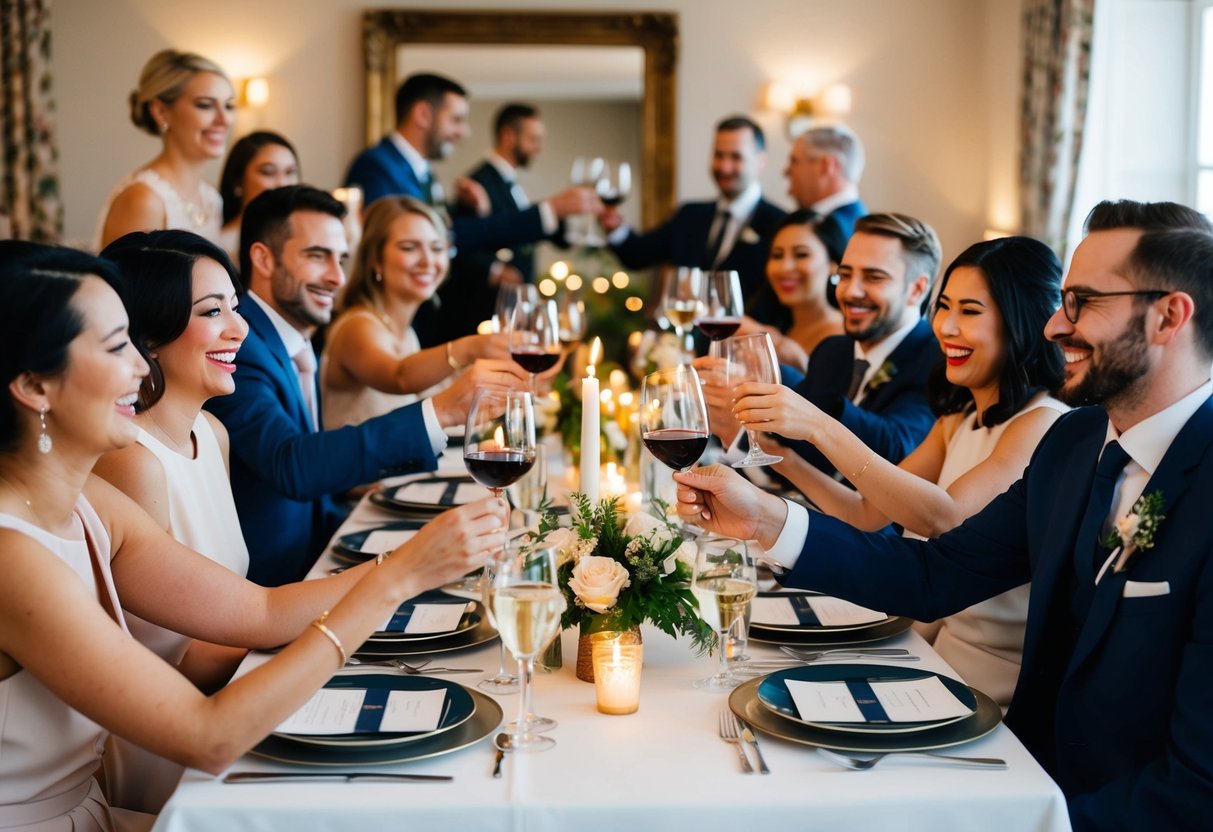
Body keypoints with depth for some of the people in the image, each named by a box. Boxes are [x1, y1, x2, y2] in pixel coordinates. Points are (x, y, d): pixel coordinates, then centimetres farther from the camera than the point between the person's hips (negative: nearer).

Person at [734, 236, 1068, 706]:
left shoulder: (1044, 423, -16)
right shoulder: (958, 418, 11)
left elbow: (943, 516, -29)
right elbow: (868, 515, 8)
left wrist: (820, 428, -33)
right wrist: (783, 458, -7)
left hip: (993, 673, -7)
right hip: (938, 637, 7)